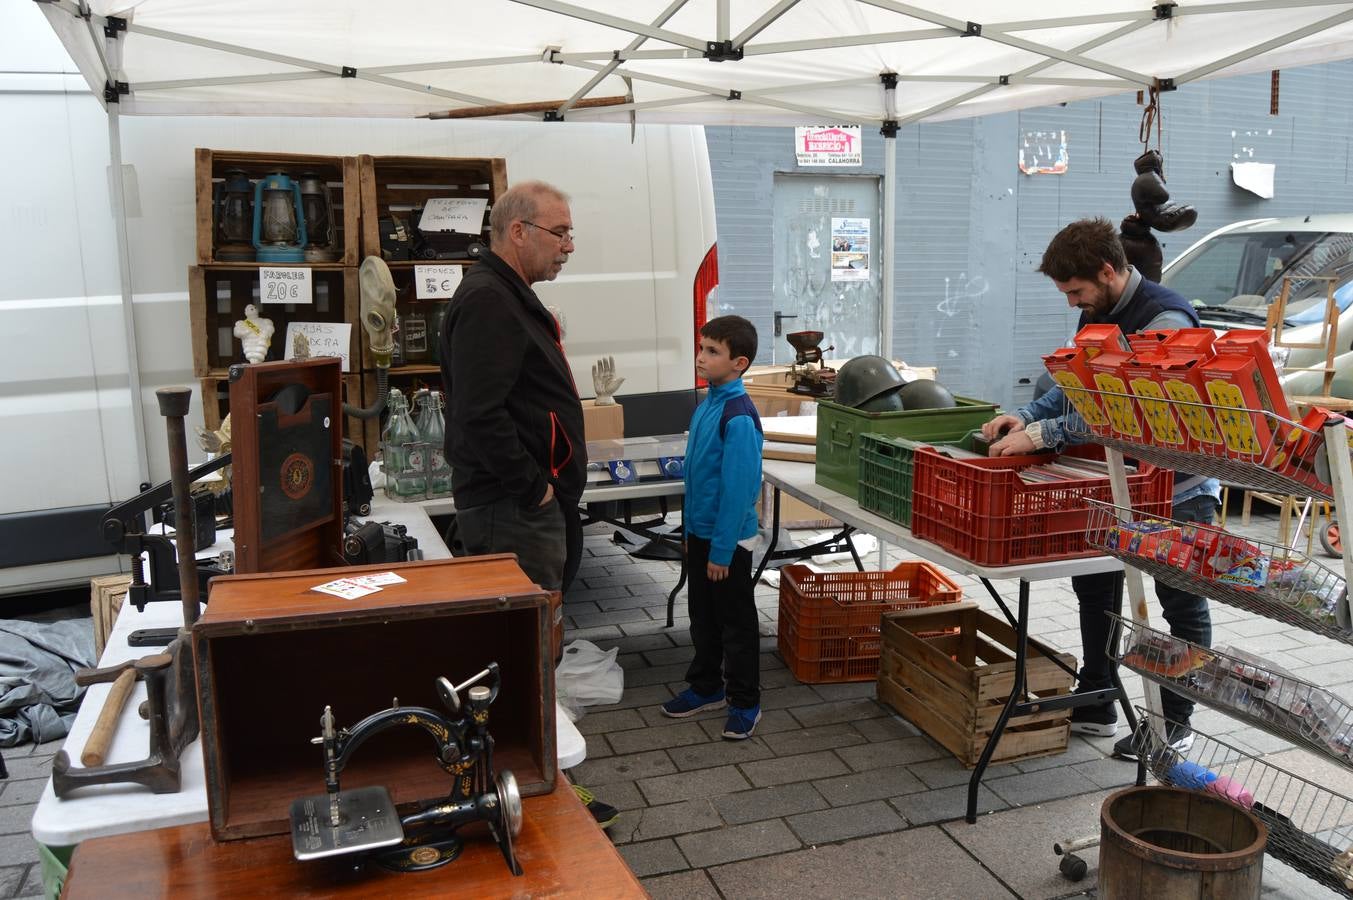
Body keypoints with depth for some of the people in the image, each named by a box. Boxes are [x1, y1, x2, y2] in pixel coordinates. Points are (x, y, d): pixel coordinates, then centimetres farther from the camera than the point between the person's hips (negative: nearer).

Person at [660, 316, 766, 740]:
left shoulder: (738, 417, -23)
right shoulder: (708, 403, 5)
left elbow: (738, 488, -22)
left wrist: (722, 550, -19)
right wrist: (691, 531, 17)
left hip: (728, 540, -8)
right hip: (700, 533, 9)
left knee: (736, 624, 7)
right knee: (703, 617, 20)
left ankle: (745, 702, 22)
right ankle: (706, 687, 37)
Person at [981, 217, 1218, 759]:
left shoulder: (1165, 318, -24)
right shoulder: (1096, 315, 4)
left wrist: (1042, 434, -37)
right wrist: (1026, 417, -10)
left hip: (1178, 485, -8)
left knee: (1182, 603, 5)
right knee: (1094, 586, 13)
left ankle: (1175, 723, 18)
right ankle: (1095, 704, 26)